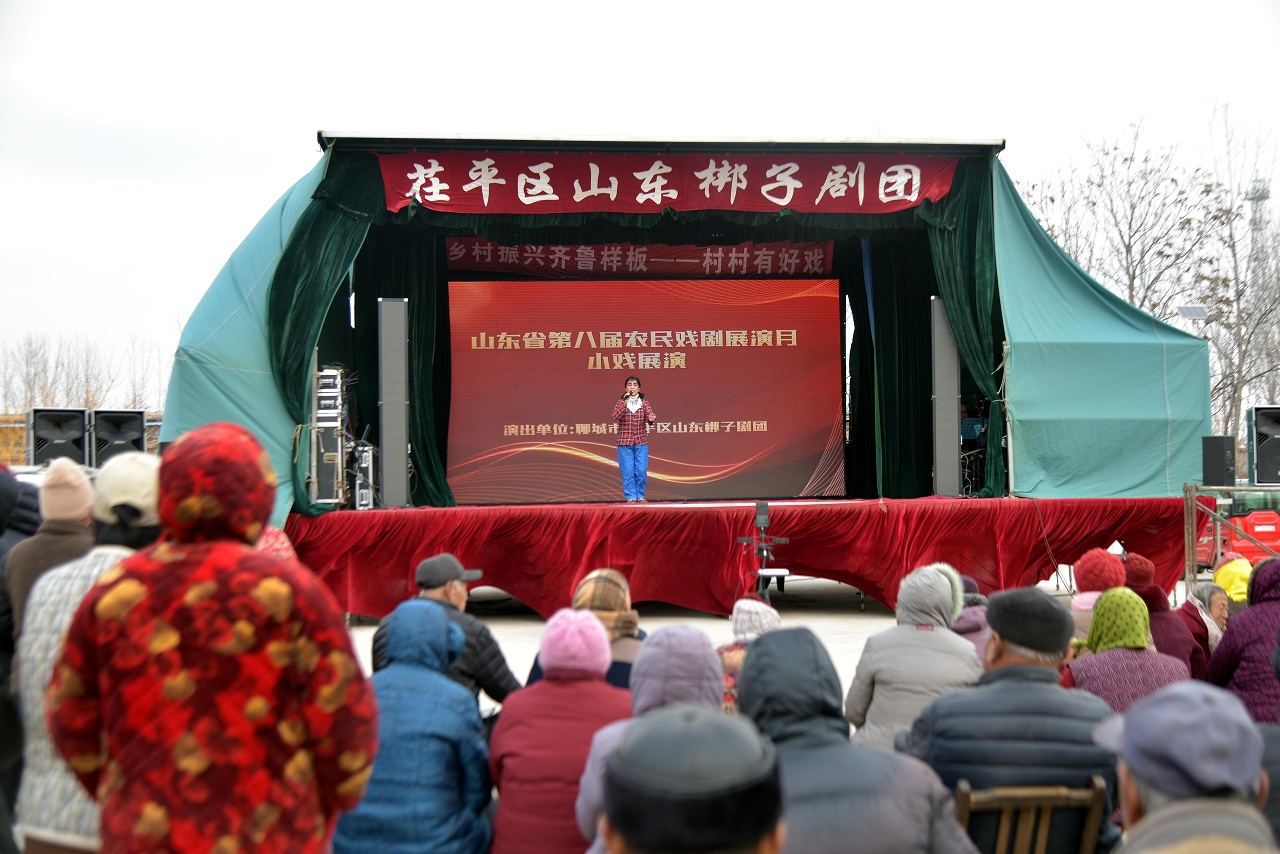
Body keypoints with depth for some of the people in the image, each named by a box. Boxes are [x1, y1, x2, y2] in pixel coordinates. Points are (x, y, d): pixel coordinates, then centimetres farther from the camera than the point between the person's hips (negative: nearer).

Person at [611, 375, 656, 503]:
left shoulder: (644, 403, 6)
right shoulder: (620, 403, 3)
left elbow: (649, 416, -9)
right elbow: (615, 418, -13)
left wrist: (651, 419, -33)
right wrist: (624, 403, -23)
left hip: (641, 442, 1)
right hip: (625, 443, -1)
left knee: (641, 471, 1)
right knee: (628, 472, -2)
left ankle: (640, 496, 13)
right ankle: (631, 497, 5)